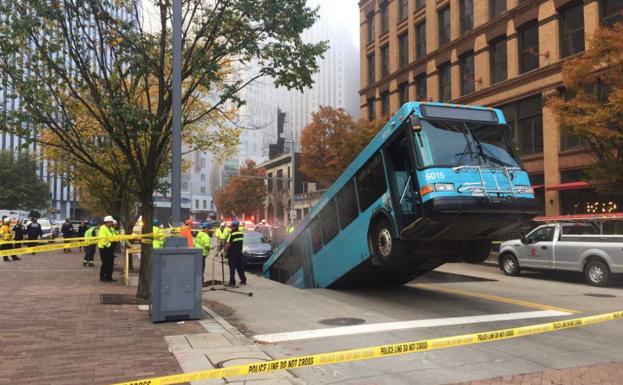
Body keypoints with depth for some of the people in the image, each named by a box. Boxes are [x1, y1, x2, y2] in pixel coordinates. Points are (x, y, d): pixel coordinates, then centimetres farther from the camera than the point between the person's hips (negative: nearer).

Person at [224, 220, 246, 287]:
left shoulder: (231, 234, -14)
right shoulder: (241, 233, 5)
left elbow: (228, 244, -19)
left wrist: (224, 250, -11)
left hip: (232, 253, -6)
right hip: (239, 253, 6)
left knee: (232, 268, -2)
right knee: (240, 267, 15)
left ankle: (232, 282, -2)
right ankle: (243, 280, 22)